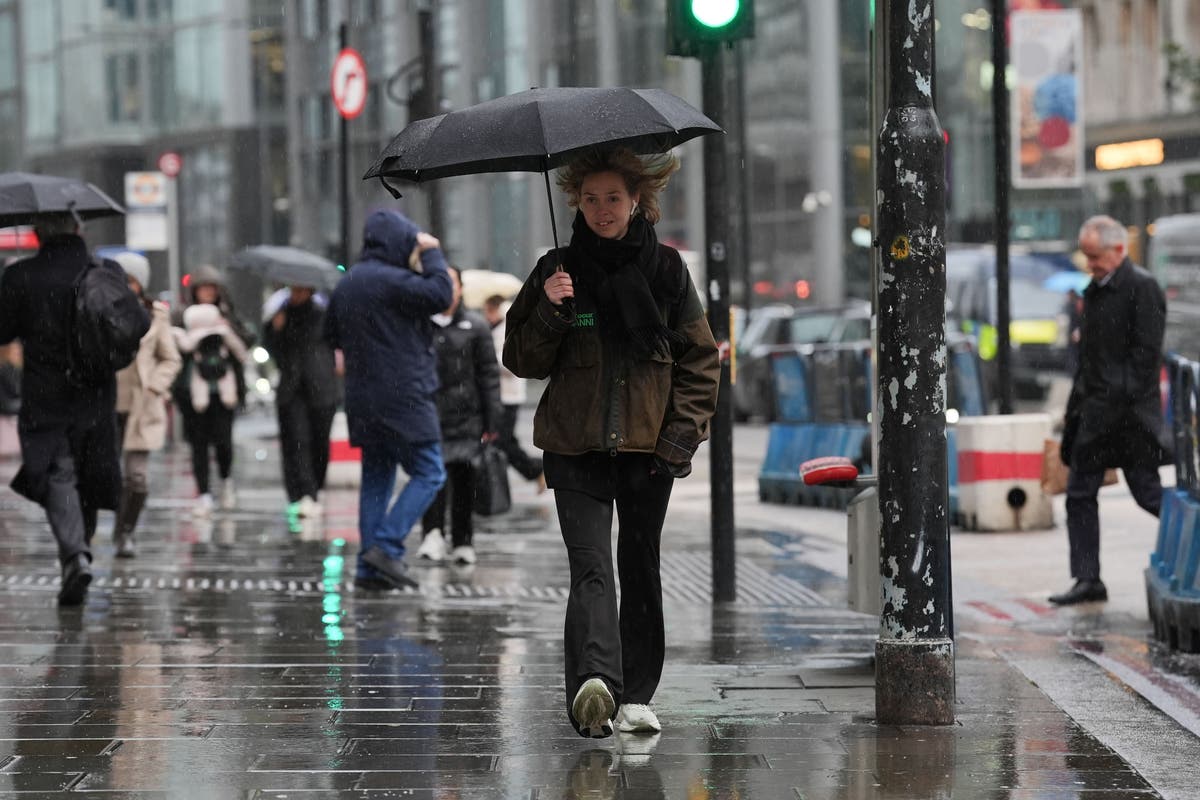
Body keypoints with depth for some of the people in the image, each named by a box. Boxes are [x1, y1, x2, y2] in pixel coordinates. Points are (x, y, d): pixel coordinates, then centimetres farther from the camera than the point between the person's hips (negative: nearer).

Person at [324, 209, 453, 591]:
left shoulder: (347, 284, 14)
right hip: (403, 398, -9)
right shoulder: (392, 280, -15)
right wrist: (432, 254, -7)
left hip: (363, 400, 9)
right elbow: (441, 294, -19)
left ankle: (369, 565, 8)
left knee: (376, 478, 11)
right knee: (429, 473, -3)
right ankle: (387, 545, -13)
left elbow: (332, 335, 23)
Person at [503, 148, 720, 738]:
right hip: (575, 446, -1)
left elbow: (701, 360, 8)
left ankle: (636, 696, 16)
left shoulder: (665, 269, 6)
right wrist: (549, 310, -13)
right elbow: (522, 361, 5)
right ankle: (593, 680, -32)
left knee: (641, 569, 8)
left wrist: (681, 436, -1)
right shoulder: (559, 270, 6)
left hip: (648, 445, 1)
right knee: (591, 566, -16)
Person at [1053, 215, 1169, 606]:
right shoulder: (1095, 290, 16)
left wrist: (1123, 403, -20)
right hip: (1095, 411, 9)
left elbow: (1146, 352, -16)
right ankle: (1088, 580, 8)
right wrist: (1078, 405, 14)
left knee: (1148, 493, -4)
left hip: (1130, 413, -9)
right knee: (1079, 494, 5)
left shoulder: (1142, 287, -10)